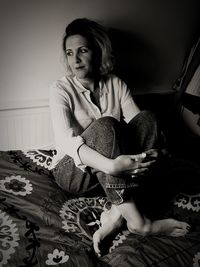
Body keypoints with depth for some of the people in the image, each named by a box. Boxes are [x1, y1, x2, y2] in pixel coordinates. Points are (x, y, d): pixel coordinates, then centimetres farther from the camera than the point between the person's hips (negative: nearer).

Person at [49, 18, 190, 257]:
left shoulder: (116, 84, 3)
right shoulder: (62, 89, -9)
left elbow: (139, 124, -7)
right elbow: (65, 140, -26)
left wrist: (154, 150, -31)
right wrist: (110, 166, -41)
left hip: (115, 174, 4)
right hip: (75, 172, -4)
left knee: (147, 118, -21)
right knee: (104, 125, -32)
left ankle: (117, 213, -29)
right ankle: (134, 219, -34)